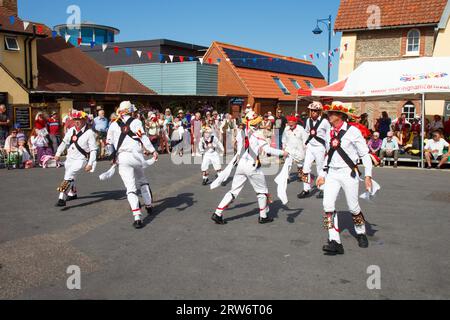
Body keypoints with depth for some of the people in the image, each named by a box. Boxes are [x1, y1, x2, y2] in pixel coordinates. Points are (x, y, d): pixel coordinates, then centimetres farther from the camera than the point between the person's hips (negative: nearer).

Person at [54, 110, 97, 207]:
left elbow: (93, 150, -11)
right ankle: (73, 194, 50)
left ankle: (62, 199, -24)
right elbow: (64, 142, 17)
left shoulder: (89, 133, -12)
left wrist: (90, 164, -17)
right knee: (70, 178, 24)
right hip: (69, 159, 7)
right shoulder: (71, 130, 5)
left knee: (68, 177, -23)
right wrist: (58, 154, 9)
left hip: (80, 160, -7)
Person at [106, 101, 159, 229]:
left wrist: (114, 157, 27)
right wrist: (153, 151, -10)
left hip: (122, 157, 0)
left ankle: (137, 217, -17)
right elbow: (143, 137, -9)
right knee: (143, 181, 26)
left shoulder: (113, 125, 11)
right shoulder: (136, 122, 4)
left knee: (131, 187, -5)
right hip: (137, 156, 0)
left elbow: (109, 143, 14)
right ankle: (149, 206, 34)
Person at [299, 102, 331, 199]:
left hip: (320, 148, -5)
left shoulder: (324, 122, -11)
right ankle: (306, 190, 9)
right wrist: (306, 143, 12)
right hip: (310, 147, 5)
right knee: (306, 168, 1)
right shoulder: (308, 120, 3)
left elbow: (328, 136, -6)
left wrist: (327, 150, -5)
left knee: (320, 169, 4)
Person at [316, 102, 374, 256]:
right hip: (332, 174, 5)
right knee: (328, 204, -11)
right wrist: (322, 174, 17)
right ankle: (335, 242, -10)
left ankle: (361, 233, 34)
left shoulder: (353, 131, -8)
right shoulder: (330, 133, 11)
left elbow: (365, 154, -6)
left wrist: (368, 175, -11)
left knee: (353, 207, 5)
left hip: (349, 173, -5)